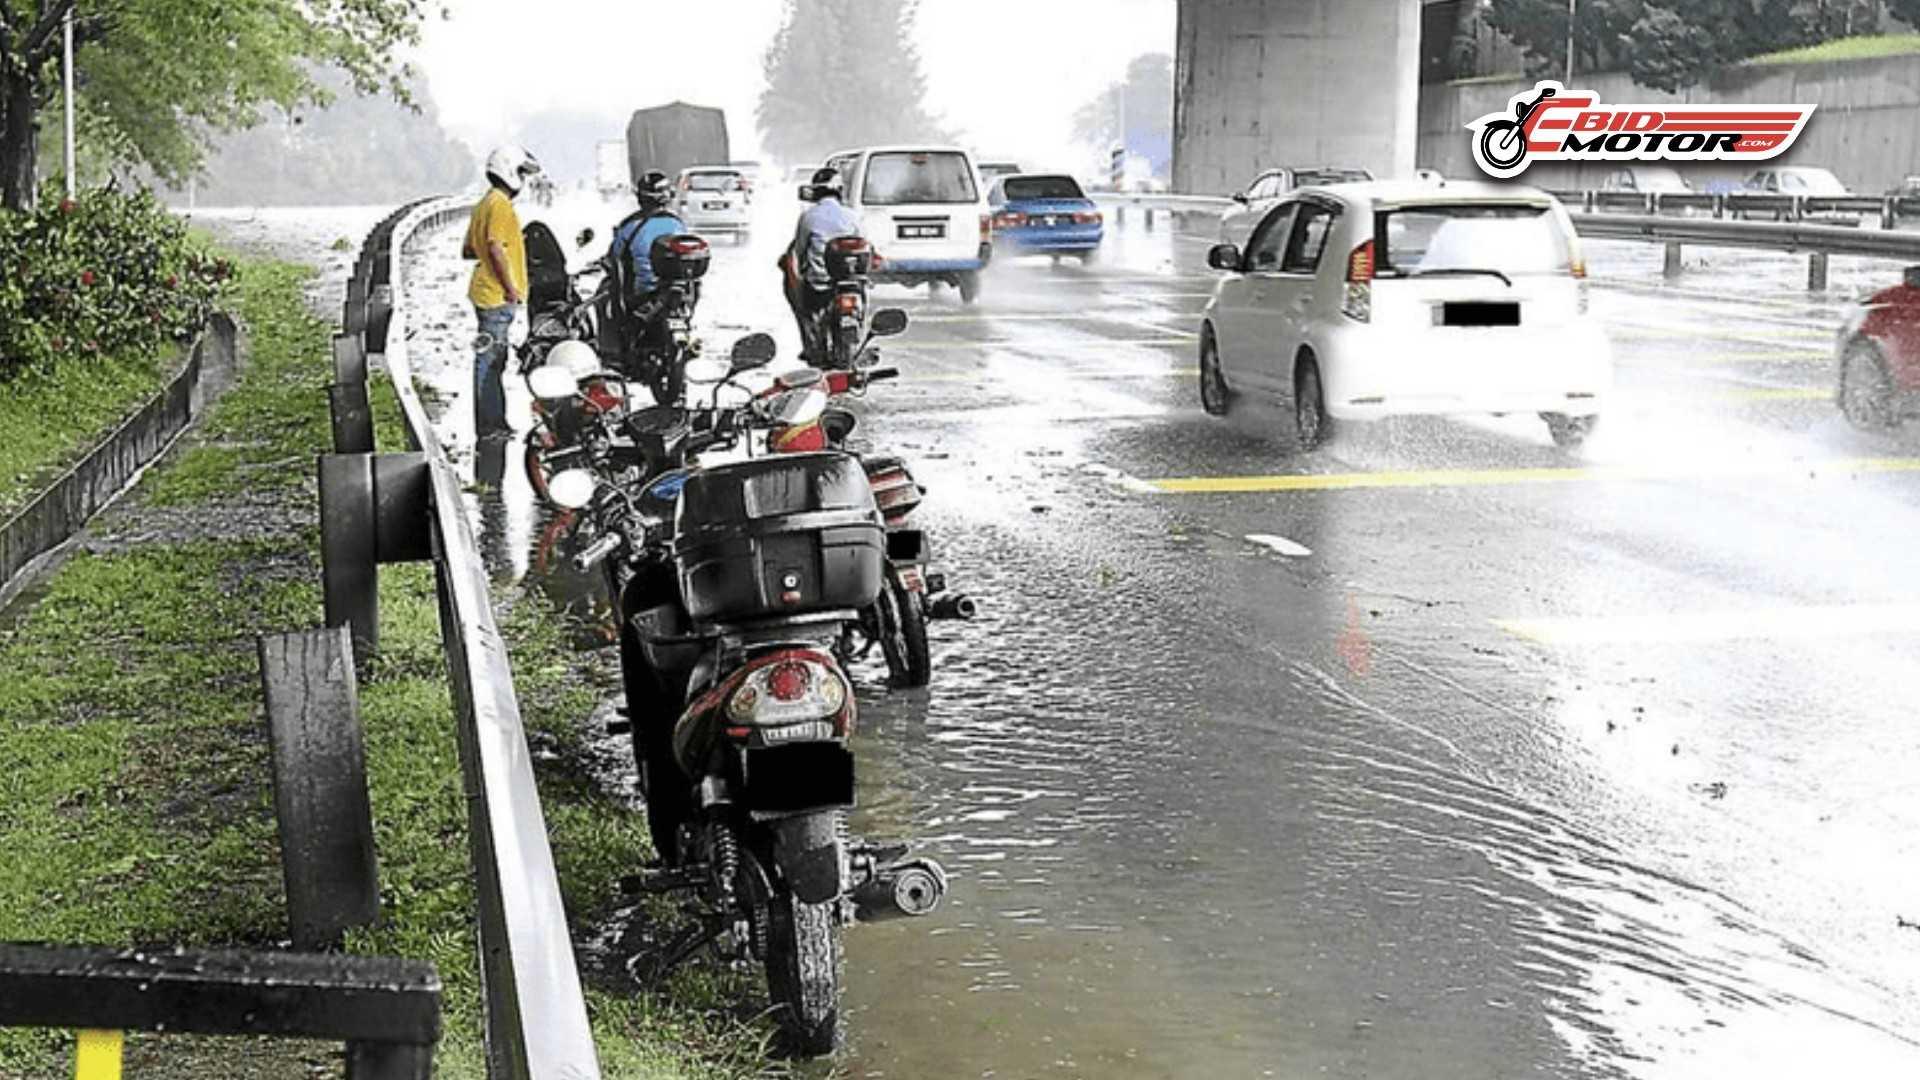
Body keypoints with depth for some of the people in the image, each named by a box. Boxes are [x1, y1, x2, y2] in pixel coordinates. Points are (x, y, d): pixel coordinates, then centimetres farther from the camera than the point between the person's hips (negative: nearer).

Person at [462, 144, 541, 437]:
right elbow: (496, 250, -22)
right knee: (490, 360, -7)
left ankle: (494, 422, 17)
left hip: (485, 293, 10)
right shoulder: (500, 204, -13)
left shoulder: (485, 204, 19)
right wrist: (510, 288, -20)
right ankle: (489, 424, -6)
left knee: (493, 360, 13)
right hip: (498, 297, -10)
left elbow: (467, 251, 22)